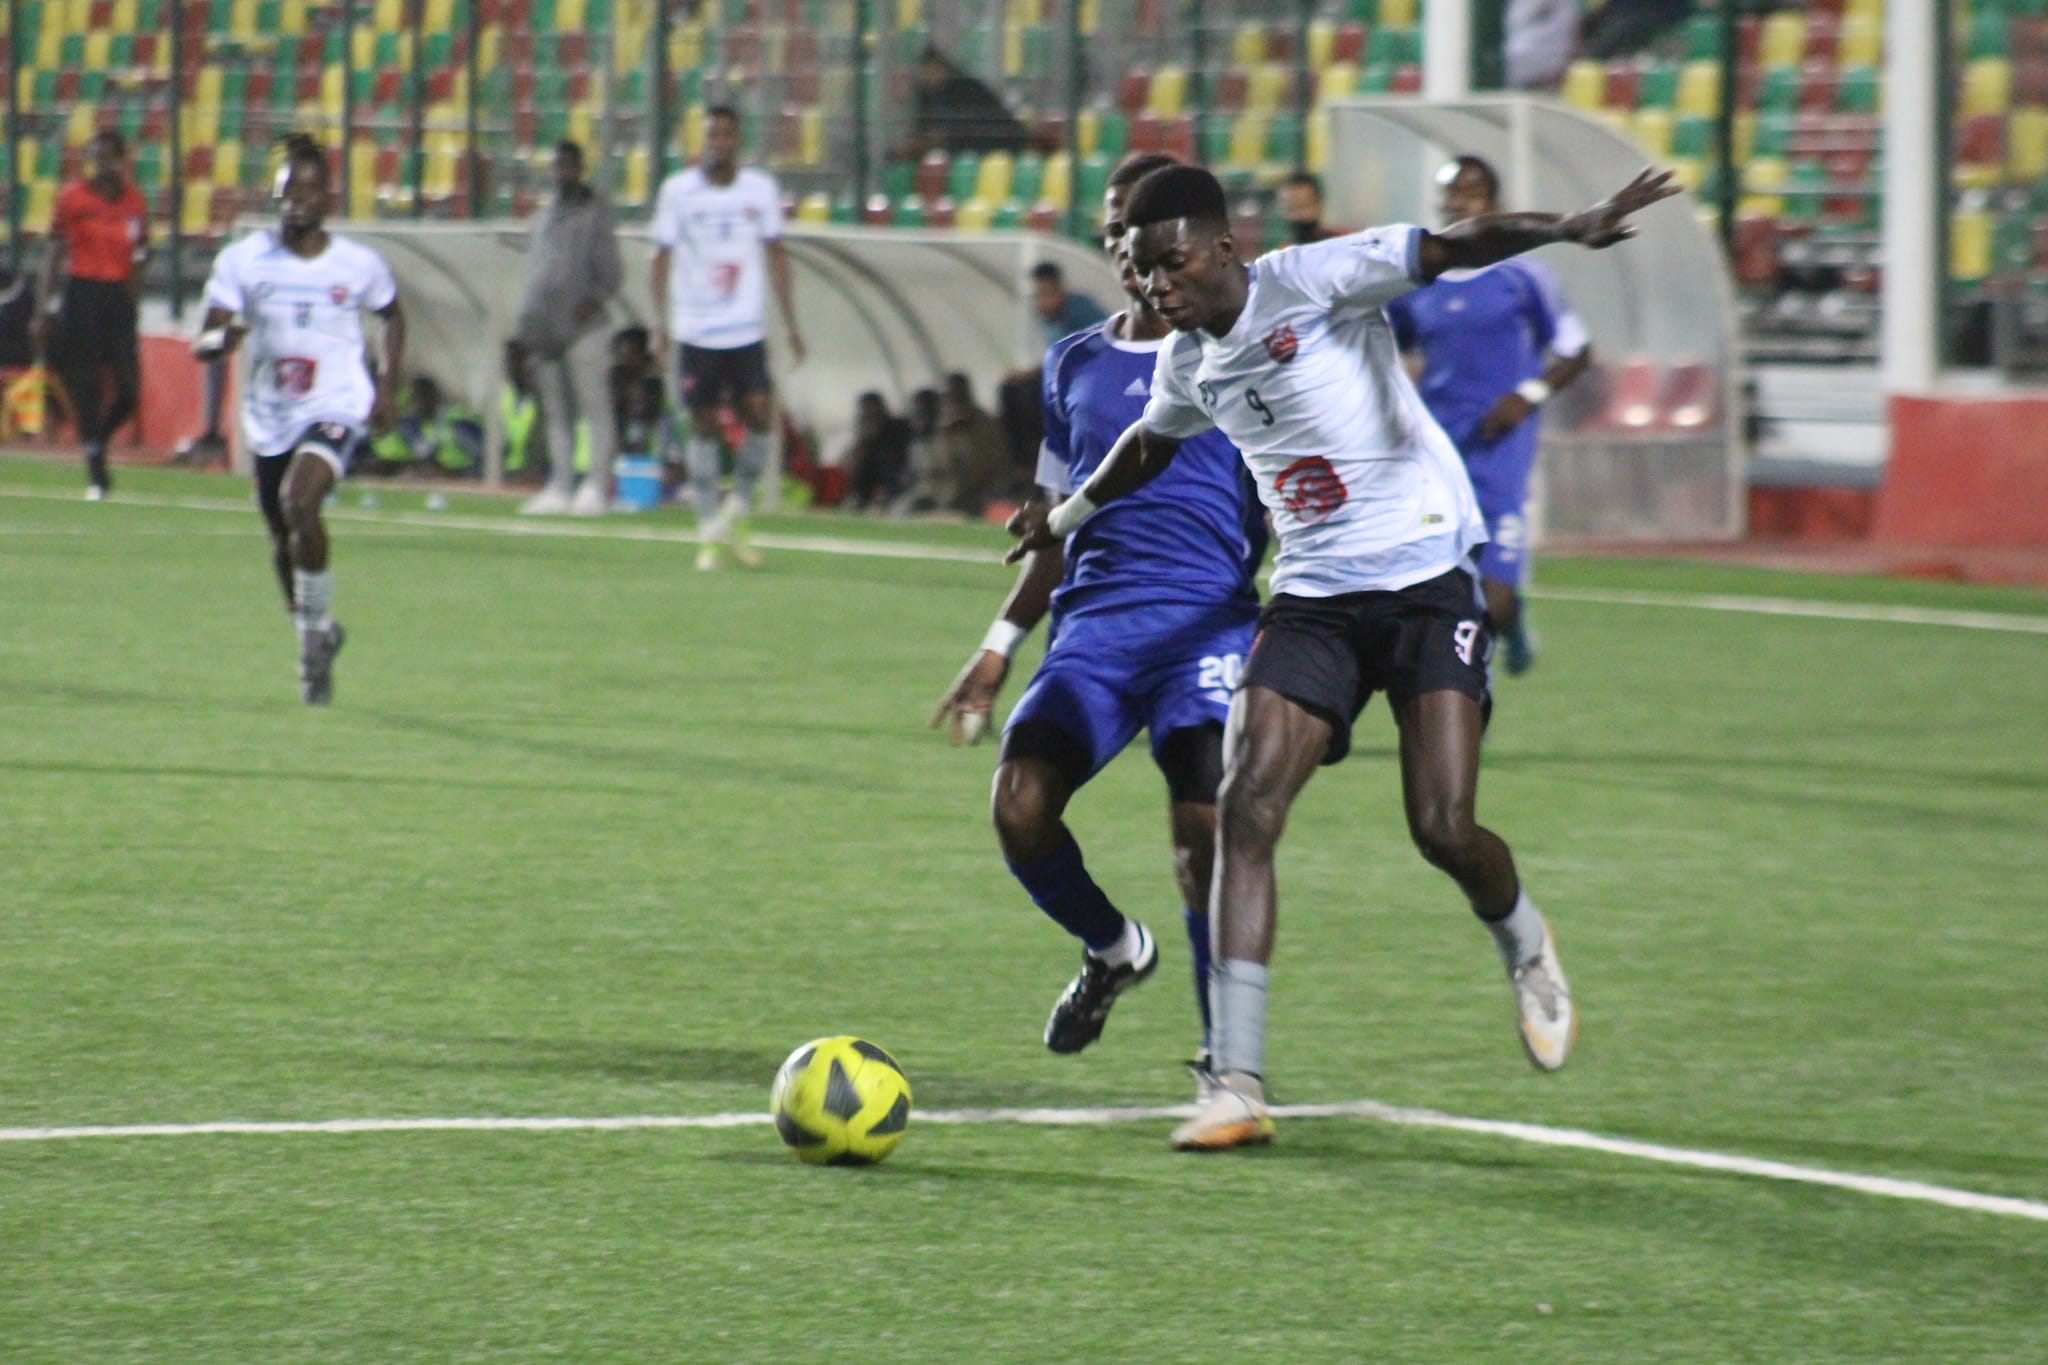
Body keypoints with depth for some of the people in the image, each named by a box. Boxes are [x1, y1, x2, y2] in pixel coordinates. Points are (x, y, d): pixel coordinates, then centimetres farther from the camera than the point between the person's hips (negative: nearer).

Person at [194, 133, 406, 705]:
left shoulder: (359, 265, -3)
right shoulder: (243, 260, -4)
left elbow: (393, 315, 17)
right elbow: (202, 343, -8)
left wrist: (385, 387, 8)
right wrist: (222, 337, -32)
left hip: (335, 409, -3)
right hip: (269, 417, 3)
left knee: (299, 503, -29)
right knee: (283, 541, 13)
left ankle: (316, 627, -14)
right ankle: (317, 637, 39)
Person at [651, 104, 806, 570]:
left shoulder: (761, 189, 4)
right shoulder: (678, 191, -1)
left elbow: (775, 256, 10)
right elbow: (662, 256, 2)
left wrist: (791, 324, 7)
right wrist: (661, 322, -8)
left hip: (747, 330, 1)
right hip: (696, 332, -1)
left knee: (760, 415, -11)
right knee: (704, 425, 0)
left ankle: (735, 517, 8)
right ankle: (709, 534, 6)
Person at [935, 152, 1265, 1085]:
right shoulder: (1076, 365, 18)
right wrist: (1000, 644, 18)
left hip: (1208, 623, -4)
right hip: (1093, 624, 4)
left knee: (1203, 827, -21)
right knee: (1019, 808, -16)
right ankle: (1113, 951, 15)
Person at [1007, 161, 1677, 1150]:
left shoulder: (1313, 282, -11)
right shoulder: (1189, 364, 10)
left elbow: (1454, 248, -23)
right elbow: (1151, 446, 33)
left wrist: (1569, 228, -39)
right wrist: (1066, 517, 49)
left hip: (1425, 578, -6)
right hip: (1311, 601, 6)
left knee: (1444, 830, -13)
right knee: (1244, 811, -13)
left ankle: (1525, 950, 24)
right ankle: (1237, 1086, -14)